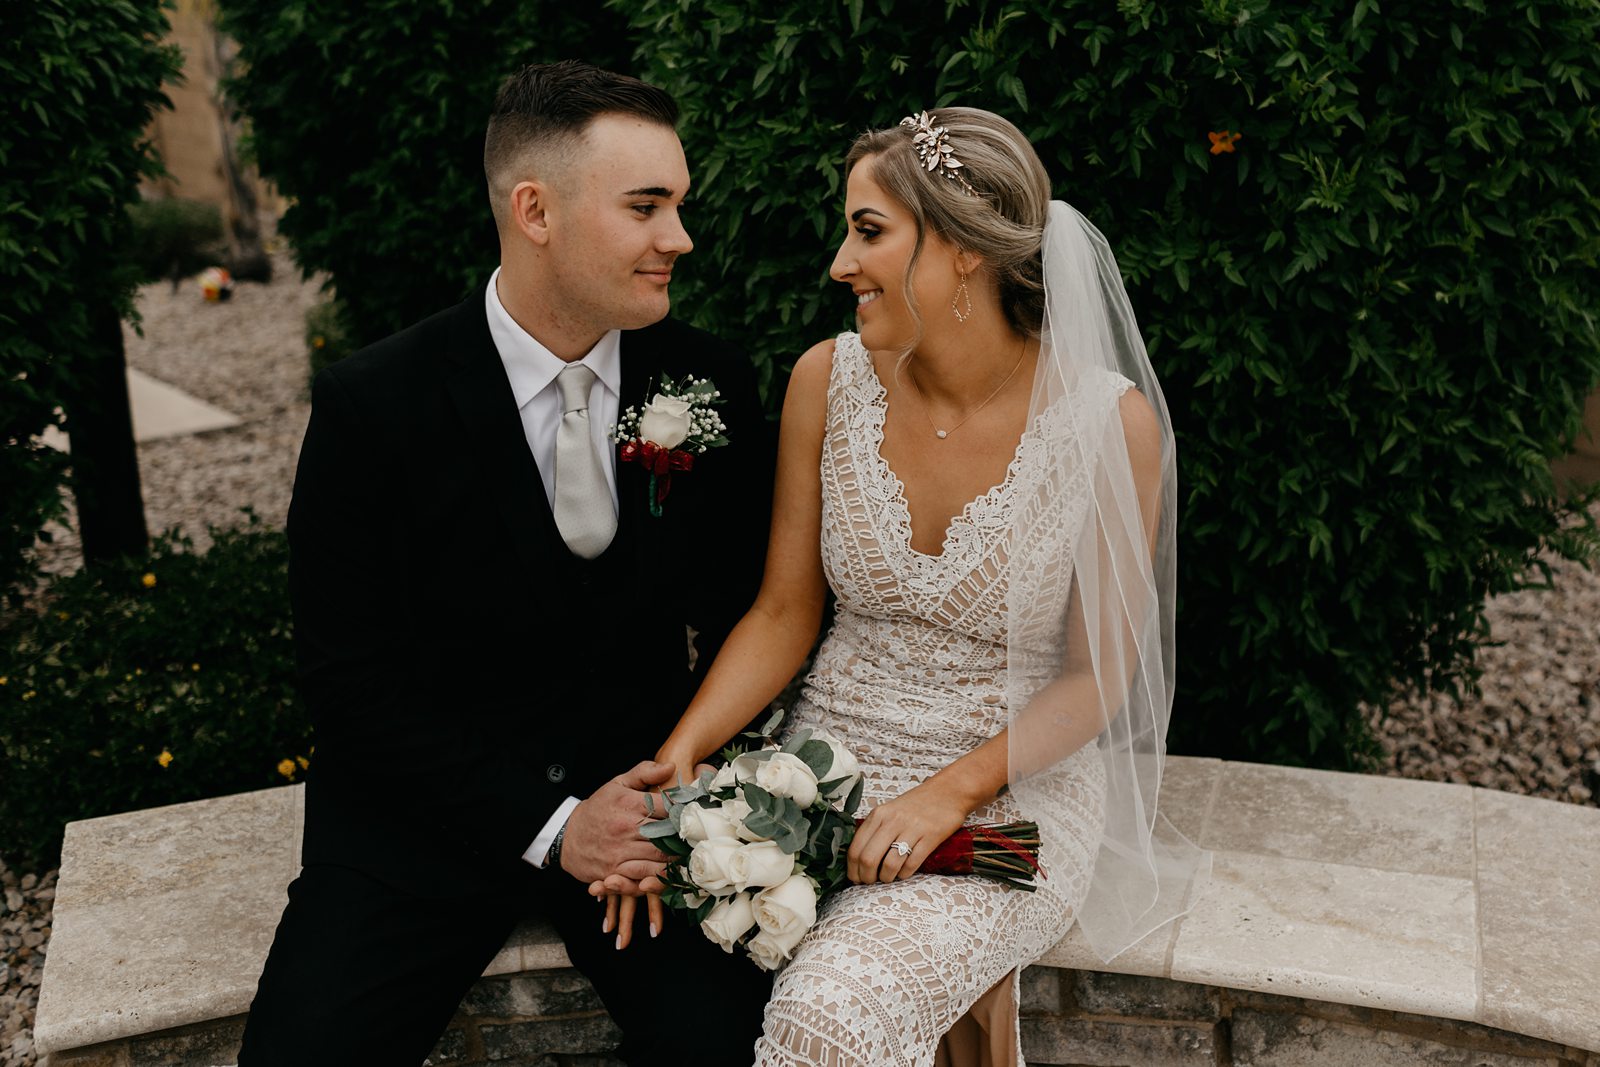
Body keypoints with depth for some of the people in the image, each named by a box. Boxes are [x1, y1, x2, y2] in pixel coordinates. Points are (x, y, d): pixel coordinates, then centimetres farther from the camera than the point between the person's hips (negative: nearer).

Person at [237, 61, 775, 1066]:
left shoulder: (713, 381, -4)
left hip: (646, 787, 2)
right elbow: (349, 677, -9)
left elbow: (743, 612, 4)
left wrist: (697, 780, -13)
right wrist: (547, 826, -15)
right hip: (429, 807, -1)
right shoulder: (371, 407, -12)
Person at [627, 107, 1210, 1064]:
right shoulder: (829, 378, -4)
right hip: (836, 762, 4)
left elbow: (1097, 674, -5)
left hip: (1016, 786, -3)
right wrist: (678, 755, -12)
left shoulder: (1109, 421, -12)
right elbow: (784, 612, 1)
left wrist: (953, 791, -16)